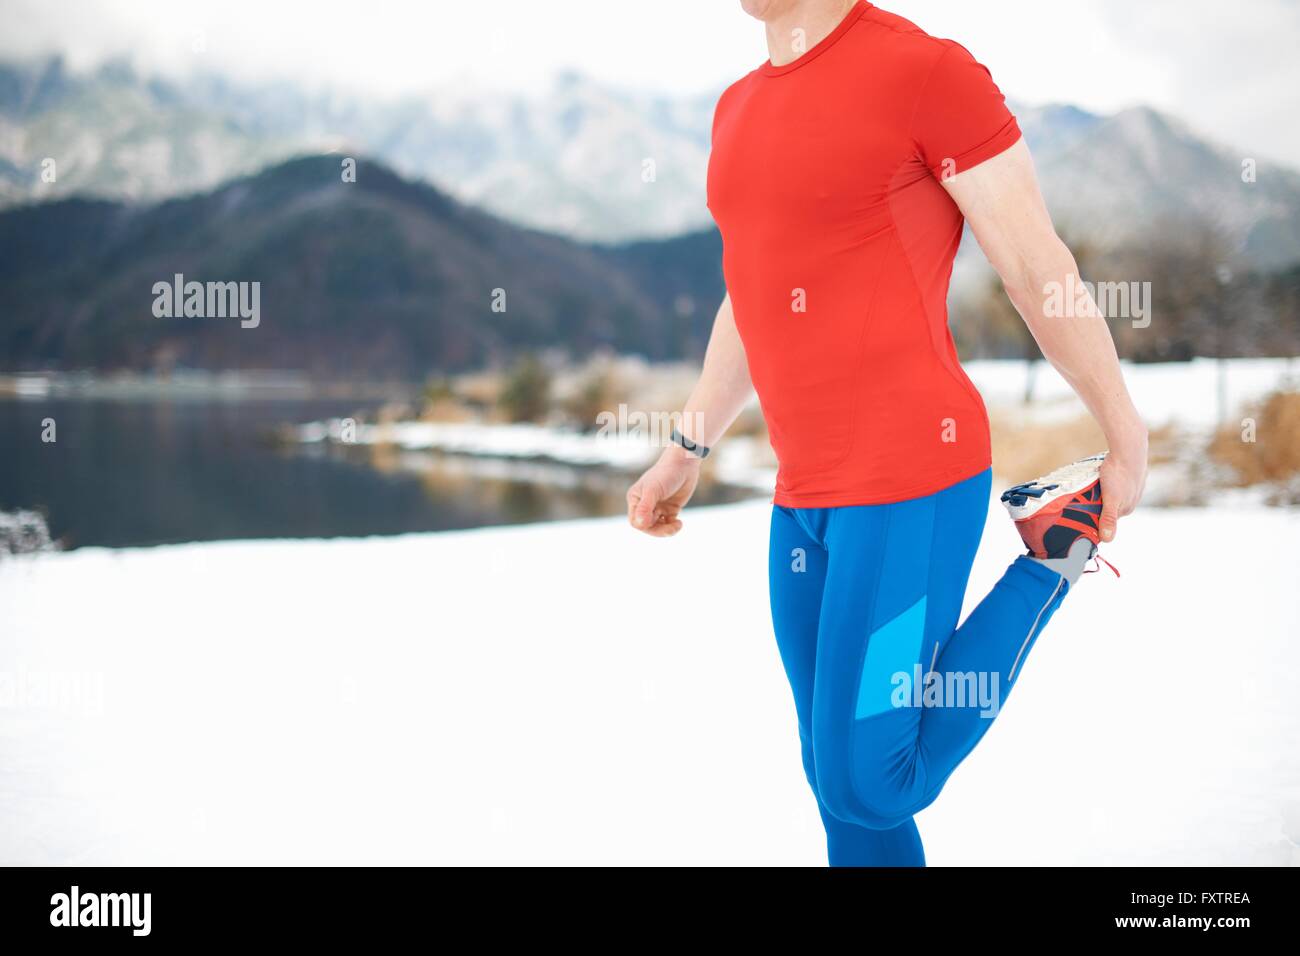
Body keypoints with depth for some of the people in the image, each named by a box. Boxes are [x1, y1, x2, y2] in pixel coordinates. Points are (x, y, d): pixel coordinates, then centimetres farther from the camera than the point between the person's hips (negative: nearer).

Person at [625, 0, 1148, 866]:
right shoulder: (739, 109, 15)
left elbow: (1041, 268, -7)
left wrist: (1127, 438, -2)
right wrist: (687, 452, 25)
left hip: (915, 481, -8)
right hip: (806, 496, 8)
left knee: (866, 785, -7)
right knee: (843, 791, 11)